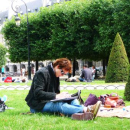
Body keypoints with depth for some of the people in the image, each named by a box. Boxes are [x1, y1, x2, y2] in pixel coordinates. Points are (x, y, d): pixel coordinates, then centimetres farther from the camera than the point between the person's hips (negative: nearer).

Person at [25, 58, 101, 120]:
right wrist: (56, 96, -27)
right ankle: (86, 110, -57)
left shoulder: (55, 75, 16)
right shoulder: (42, 73, -13)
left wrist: (61, 95, -8)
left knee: (73, 100, -12)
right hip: (37, 105, -8)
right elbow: (38, 93, -22)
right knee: (60, 105, -35)